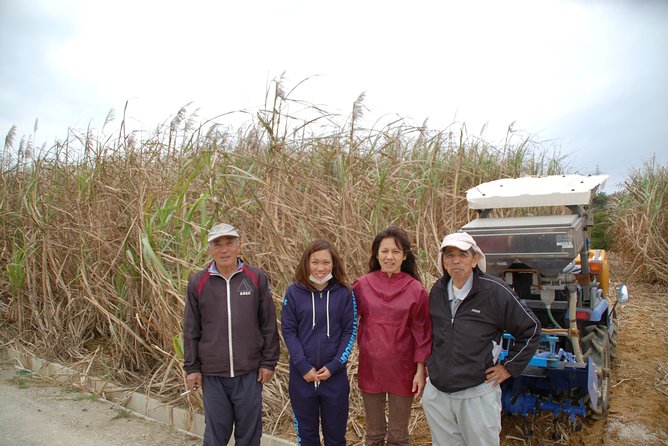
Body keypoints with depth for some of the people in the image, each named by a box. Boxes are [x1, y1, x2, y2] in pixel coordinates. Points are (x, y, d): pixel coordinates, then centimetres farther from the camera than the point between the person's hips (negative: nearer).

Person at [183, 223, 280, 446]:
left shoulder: (257, 278, -2)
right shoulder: (198, 282, 1)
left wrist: (269, 362, 0)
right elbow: (190, 330, 5)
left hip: (250, 371, 0)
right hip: (212, 373, 1)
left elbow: (268, 324, 1)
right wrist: (191, 368, 4)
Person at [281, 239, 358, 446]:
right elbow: (288, 331, -4)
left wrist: (334, 365, -11)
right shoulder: (294, 292, -4)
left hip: (335, 375, 0)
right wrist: (303, 366, -12)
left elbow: (350, 331, -2)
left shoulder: (344, 293, -3)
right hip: (302, 375, 0)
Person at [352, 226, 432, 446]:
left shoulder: (416, 289, -8)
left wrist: (420, 370, -5)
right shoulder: (362, 285, -5)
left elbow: (422, 333, -4)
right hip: (370, 368, 1)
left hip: (402, 370, -1)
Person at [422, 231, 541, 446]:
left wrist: (509, 367, -4)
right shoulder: (437, 290, 1)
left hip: (477, 395, -4)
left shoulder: (495, 291, -14)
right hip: (435, 394, 5)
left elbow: (530, 329, -4)